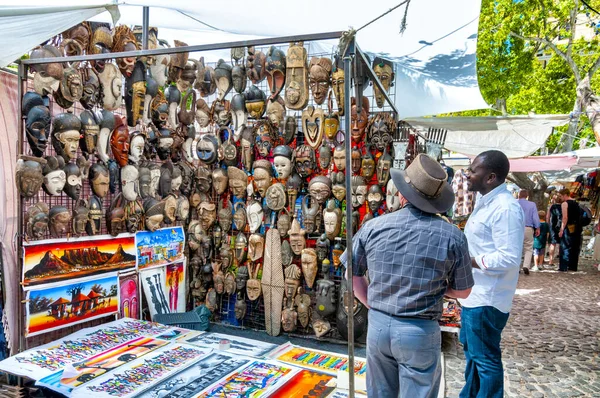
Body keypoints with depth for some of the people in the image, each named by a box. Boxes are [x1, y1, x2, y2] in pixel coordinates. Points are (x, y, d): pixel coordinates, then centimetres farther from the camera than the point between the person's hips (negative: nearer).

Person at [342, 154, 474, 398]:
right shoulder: (452, 236, -13)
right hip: (420, 331, -2)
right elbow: (462, 292, -2)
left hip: (378, 325, 3)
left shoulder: (373, 227, -7)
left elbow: (352, 274, 3)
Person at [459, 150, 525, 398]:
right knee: (471, 350, 25)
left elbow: (509, 258, -27)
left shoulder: (505, 208, -23)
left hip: (487, 298, -11)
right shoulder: (484, 201, 9)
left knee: (485, 358, 7)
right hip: (475, 293, 11)